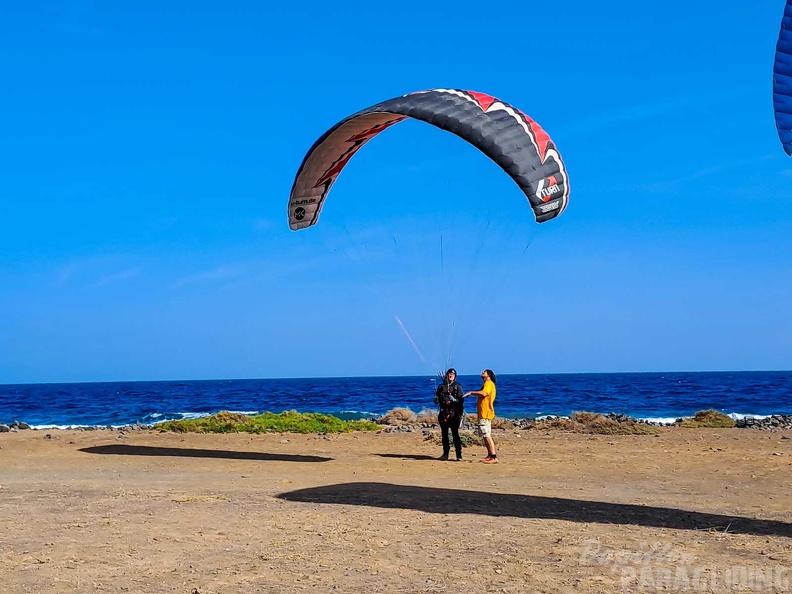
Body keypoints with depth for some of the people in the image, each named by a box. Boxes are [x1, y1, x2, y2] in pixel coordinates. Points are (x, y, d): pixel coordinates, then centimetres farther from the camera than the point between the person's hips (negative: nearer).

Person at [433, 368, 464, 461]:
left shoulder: (457, 386, 3)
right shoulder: (441, 386, 12)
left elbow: (461, 400, -4)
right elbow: (436, 399, 16)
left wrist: (453, 399, -20)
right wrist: (436, 399, -6)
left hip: (453, 413, -4)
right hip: (443, 413, 4)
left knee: (455, 433, -7)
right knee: (444, 434, 6)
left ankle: (459, 454, -4)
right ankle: (445, 453, 13)